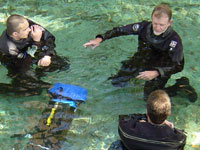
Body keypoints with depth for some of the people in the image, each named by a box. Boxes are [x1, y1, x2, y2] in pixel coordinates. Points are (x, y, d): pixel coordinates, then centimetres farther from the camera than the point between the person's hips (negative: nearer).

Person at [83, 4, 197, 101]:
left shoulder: (174, 40, -29)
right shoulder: (145, 27, -19)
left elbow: (179, 66, -30)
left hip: (159, 69, -4)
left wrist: (156, 73, -44)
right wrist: (100, 38, -25)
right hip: (140, 61, 4)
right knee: (117, 82, 5)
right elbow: (120, 30, -13)